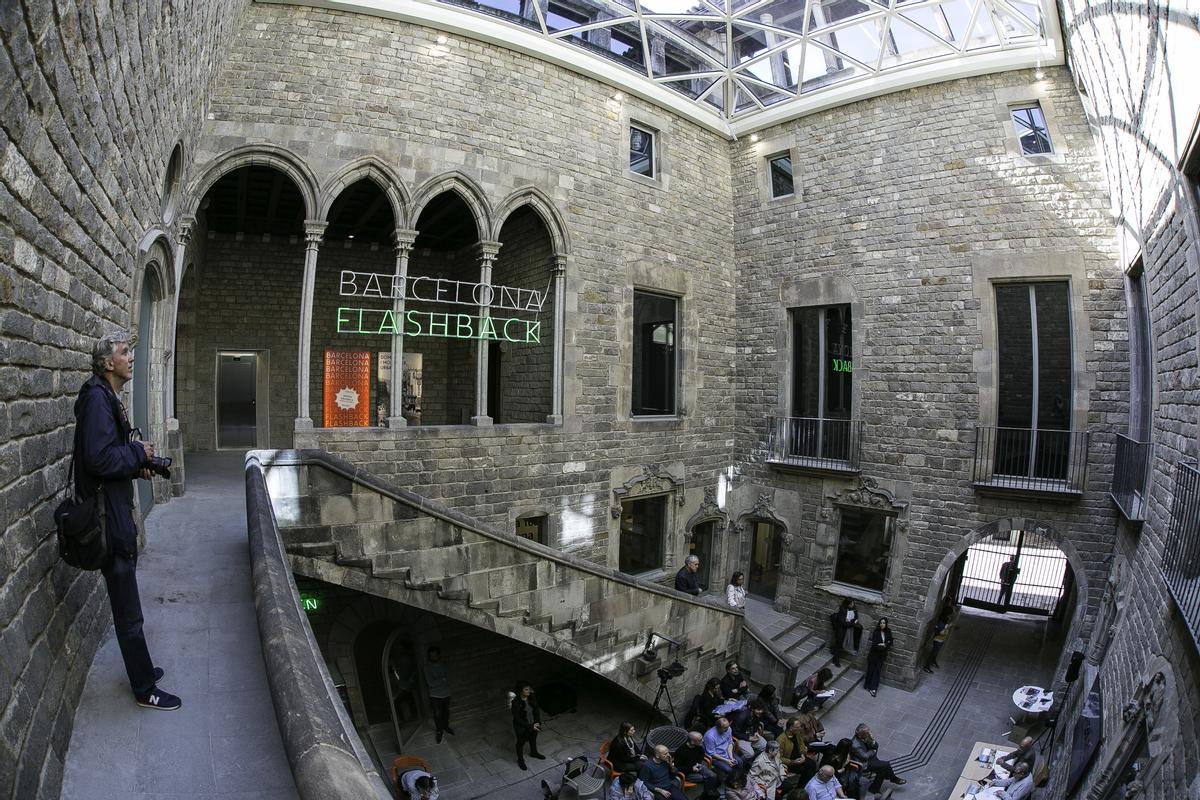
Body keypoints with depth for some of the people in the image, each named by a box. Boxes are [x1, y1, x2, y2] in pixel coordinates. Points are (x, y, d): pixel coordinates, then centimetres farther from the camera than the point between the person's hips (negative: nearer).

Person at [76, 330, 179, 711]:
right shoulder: (97, 399, -18)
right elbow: (100, 459, -26)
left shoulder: (108, 398, 12)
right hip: (110, 520, -10)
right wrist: (139, 453, -12)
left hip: (117, 514, 10)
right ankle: (145, 689, 15)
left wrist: (137, 464, 2)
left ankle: (140, 668, 37)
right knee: (129, 613, 2)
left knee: (126, 605, 22)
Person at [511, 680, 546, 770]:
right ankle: (520, 760, 46)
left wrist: (538, 723, -15)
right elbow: (517, 719, -26)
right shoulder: (516, 702, -32)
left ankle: (533, 753, 58)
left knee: (533, 739, 28)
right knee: (521, 742, 20)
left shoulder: (532, 698, -16)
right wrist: (531, 726, -24)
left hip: (533, 725, 5)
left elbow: (537, 710, -4)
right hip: (522, 727, -5)